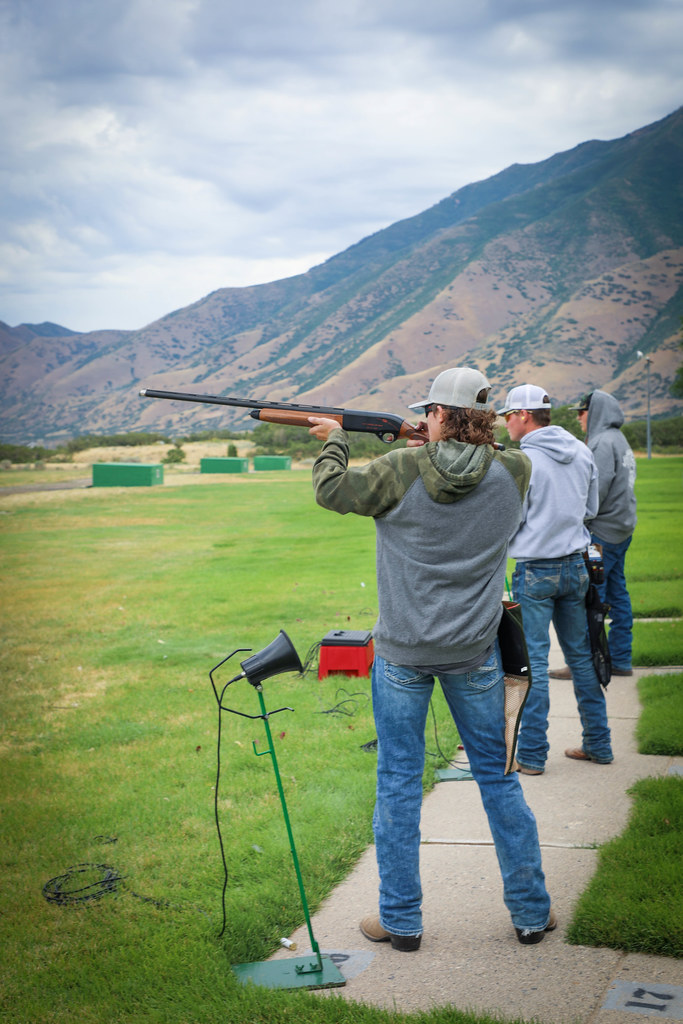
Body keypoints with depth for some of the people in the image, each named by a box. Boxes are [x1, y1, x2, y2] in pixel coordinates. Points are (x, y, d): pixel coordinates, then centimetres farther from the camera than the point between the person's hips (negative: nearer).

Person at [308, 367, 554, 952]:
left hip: (403, 652, -2)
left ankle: (400, 921, 17)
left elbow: (331, 490, -3)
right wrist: (435, 445, 16)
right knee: (498, 776, 14)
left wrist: (335, 439, 13)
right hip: (474, 651, 2)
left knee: (399, 782, 9)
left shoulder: (402, 471, -14)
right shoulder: (514, 473, -5)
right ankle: (531, 913, 22)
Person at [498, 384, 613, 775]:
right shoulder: (582, 453, 5)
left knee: (532, 661, 0)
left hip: (535, 570, -6)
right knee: (581, 655, 15)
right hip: (576, 565, 6)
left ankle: (532, 754, 3)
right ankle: (598, 743, 22)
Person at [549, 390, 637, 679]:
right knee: (616, 593, 12)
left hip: (602, 533, -10)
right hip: (621, 529, 10)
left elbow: (596, 490, -21)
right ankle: (620, 660, 17)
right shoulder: (620, 441, 17)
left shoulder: (604, 442, -14)